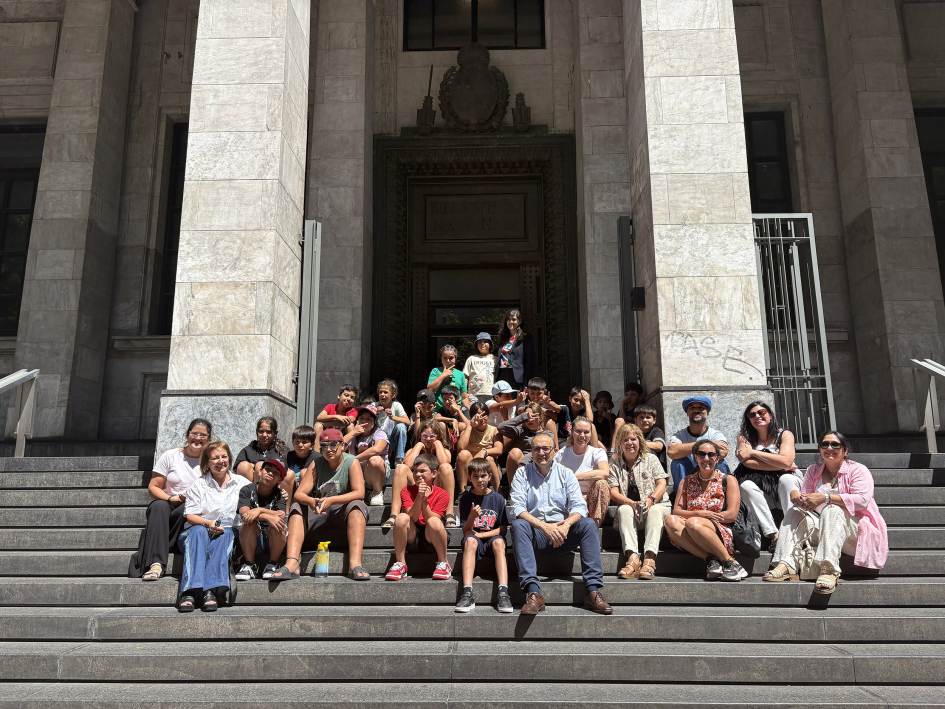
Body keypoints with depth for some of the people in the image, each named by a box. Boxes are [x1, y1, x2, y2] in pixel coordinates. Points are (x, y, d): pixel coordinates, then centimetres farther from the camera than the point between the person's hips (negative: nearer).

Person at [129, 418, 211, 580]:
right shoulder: (170, 456, 7)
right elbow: (153, 487, 3)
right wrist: (170, 499, -17)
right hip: (168, 506, 1)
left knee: (186, 511, -35)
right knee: (159, 506, -34)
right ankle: (156, 563, -45)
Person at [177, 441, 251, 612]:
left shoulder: (241, 483, 14)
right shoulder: (199, 484, 12)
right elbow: (190, 516, 2)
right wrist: (208, 523, -18)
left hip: (228, 533, 0)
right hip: (198, 531, 0)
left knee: (225, 533, -34)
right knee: (199, 531, -34)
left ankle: (212, 591, -48)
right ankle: (189, 592, -47)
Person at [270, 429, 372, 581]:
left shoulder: (351, 462, -8)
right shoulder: (317, 464, 1)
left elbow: (359, 493, -21)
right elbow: (299, 494, -7)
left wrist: (331, 500, -35)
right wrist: (311, 501, -32)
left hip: (343, 511, -3)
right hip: (319, 512, 4)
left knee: (356, 506, -33)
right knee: (296, 507, -19)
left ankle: (355, 564, -46)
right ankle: (291, 564, -34)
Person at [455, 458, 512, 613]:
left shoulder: (497, 498, 5)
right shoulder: (465, 499, 5)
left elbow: (503, 529, 2)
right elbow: (465, 532, 1)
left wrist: (481, 534, -8)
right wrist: (472, 517, -19)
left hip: (492, 538, 0)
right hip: (474, 538, 0)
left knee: (499, 541, -34)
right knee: (470, 540, -34)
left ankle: (503, 593, -43)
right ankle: (467, 594, -44)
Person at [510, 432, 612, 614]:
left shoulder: (565, 473, 9)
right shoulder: (522, 474, 4)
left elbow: (579, 507, -1)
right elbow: (517, 509, -9)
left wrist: (566, 525, -23)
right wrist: (544, 526, -24)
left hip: (562, 534, 1)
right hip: (535, 535, -1)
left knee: (588, 524, -24)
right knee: (518, 525, -32)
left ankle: (593, 592, -29)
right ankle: (533, 593, -41)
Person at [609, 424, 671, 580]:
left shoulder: (651, 459, 11)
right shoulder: (615, 465, 10)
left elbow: (661, 484, 0)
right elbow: (613, 493, -1)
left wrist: (651, 500, -21)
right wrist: (632, 503, -20)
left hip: (656, 505, 0)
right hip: (629, 505, 1)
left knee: (655, 511, -34)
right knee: (623, 509, -33)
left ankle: (649, 559, -49)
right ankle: (633, 558, -48)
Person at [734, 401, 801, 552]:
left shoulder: (785, 435, 2)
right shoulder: (744, 437, 5)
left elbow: (786, 461, -15)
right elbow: (747, 462, -13)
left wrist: (753, 452, -11)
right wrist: (780, 466, -15)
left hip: (785, 488, -1)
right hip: (762, 491, 1)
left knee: (786, 478, -32)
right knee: (745, 486, -28)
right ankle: (773, 534, -35)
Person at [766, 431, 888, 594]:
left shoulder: (858, 470, -1)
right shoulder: (814, 470, 15)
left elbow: (862, 500, -18)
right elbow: (806, 498, 10)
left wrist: (826, 498, -26)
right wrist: (796, 495, -17)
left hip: (854, 529, -5)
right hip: (821, 528, 5)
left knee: (832, 510, -34)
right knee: (794, 513, -15)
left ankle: (829, 570, -50)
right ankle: (785, 565, -33)